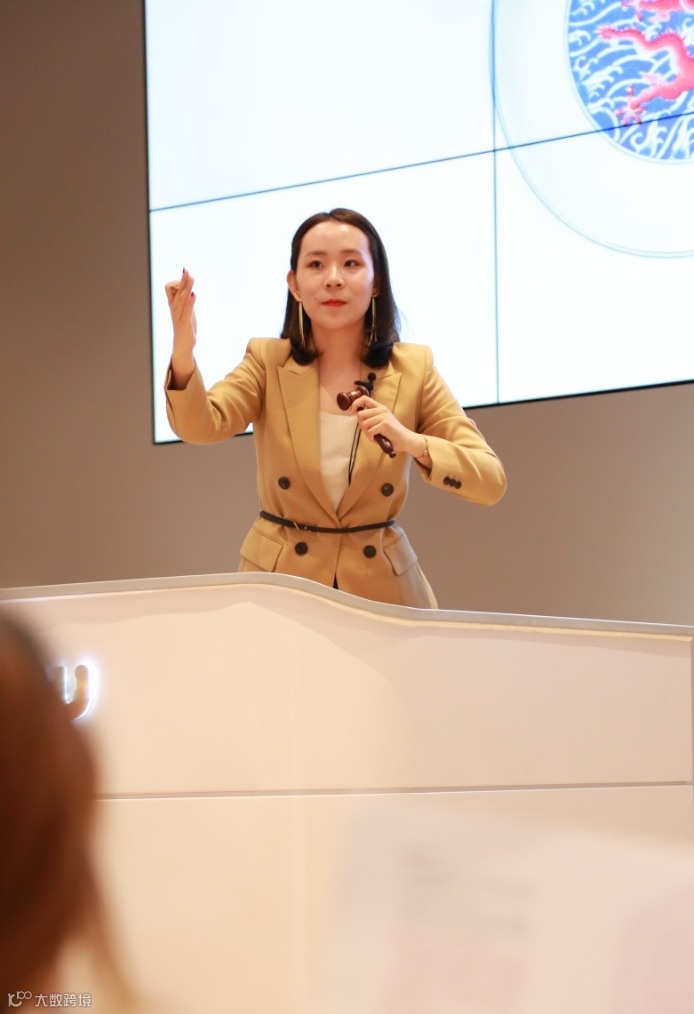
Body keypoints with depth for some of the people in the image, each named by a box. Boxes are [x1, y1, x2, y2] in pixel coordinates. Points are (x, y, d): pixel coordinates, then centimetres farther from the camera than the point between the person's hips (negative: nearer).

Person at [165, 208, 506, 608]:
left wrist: (412, 443, -25)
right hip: (279, 582, 0)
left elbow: (491, 481, -7)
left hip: (381, 586, 0)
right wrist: (184, 351, -40)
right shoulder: (268, 362, -2)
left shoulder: (413, 369, -2)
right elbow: (202, 425, -21)